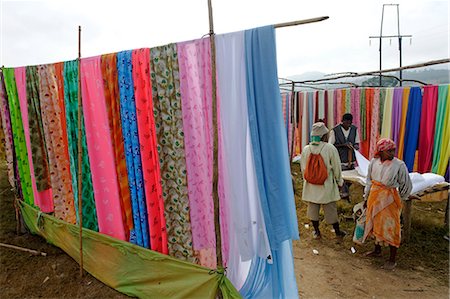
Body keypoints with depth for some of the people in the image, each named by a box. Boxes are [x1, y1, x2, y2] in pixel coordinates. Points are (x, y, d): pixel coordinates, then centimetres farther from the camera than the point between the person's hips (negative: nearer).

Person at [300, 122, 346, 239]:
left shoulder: (306, 149, -7)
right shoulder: (330, 148, -16)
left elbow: (303, 168, 2)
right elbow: (336, 168, -7)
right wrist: (339, 181, 9)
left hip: (311, 185, 2)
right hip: (327, 185, -2)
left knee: (313, 208, 15)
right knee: (330, 209, 12)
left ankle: (316, 232, 28)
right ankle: (337, 231, 31)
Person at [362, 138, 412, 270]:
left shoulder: (399, 165, -16)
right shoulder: (374, 162, -3)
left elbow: (407, 185, -4)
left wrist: (398, 199, 6)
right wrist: (367, 197, 13)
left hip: (389, 199, -5)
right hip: (374, 197, 5)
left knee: (390, 228, 3)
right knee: (375, 224, 18)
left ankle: (392, 259, 18)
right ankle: (377, 250, 38)